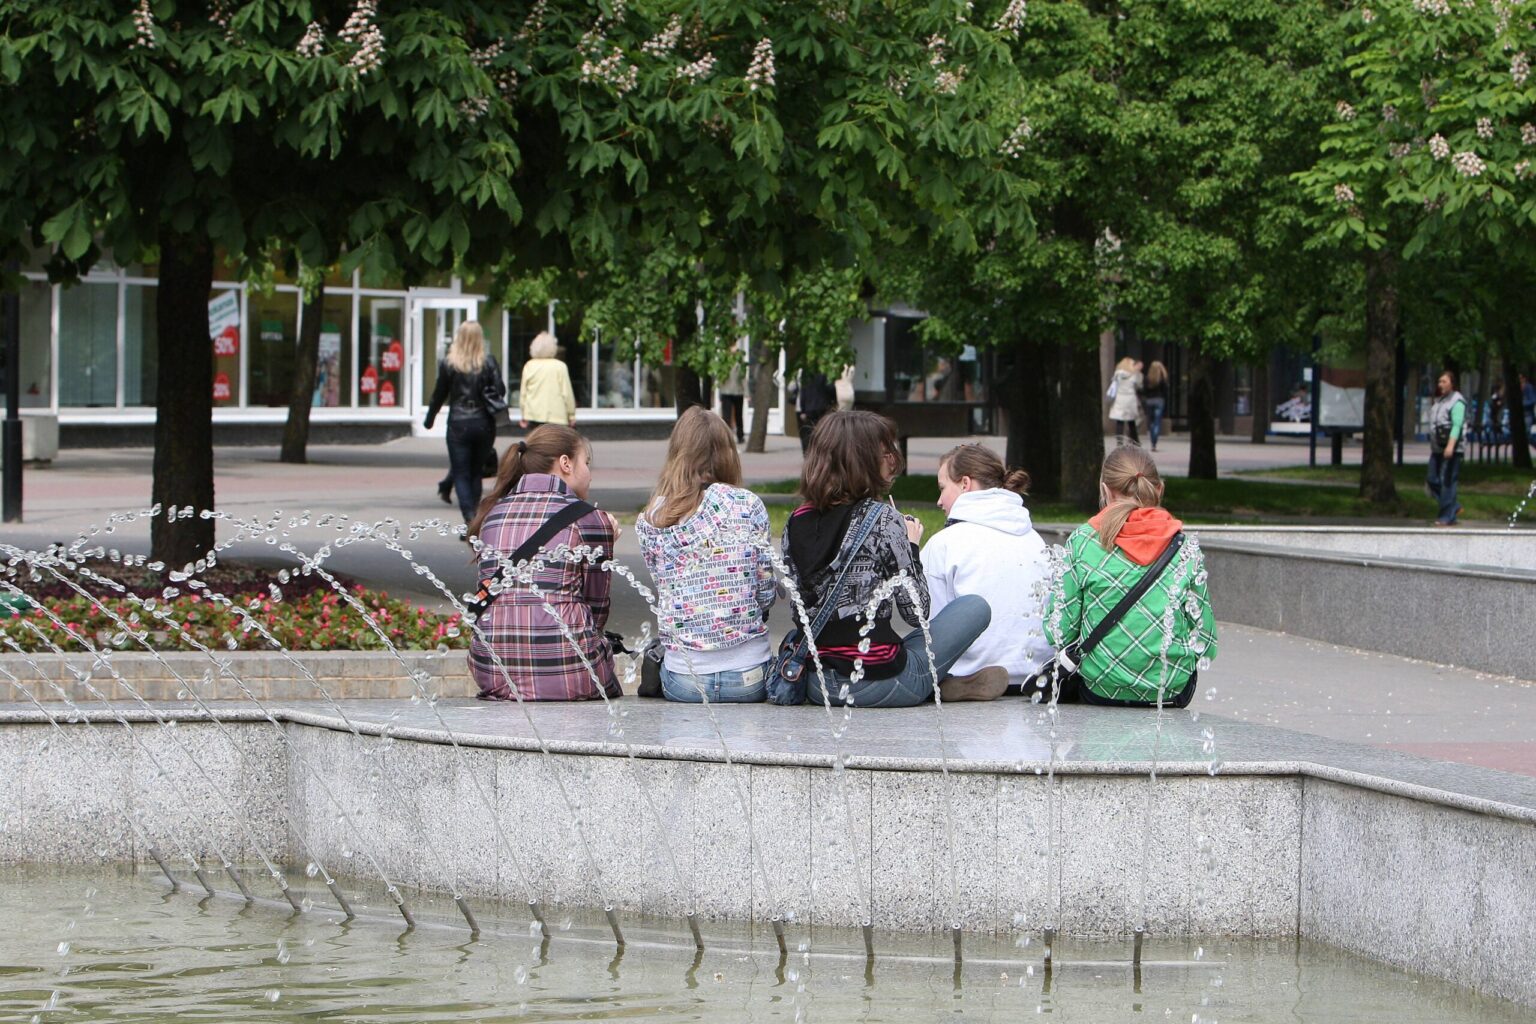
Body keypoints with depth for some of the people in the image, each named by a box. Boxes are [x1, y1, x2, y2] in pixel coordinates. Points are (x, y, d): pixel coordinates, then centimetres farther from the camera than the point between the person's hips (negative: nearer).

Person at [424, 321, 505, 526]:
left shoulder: (448, 363, -5)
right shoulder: (488, 362, -3)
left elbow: (440, 394, 3)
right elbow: (500, 390, -6)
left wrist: (430, 418, 17)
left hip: (458, 424, -2)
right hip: (484, 424, 2)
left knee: (461, 473, 2)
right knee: (476, 472, 15)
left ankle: (469, 518, -16)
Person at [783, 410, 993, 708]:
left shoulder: (796, 523, 3)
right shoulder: (882, 519, -14)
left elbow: (801, 611, 10)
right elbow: (916, 611, -10)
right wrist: (912, 547, 5)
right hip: (878, 682, -7)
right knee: (976, 606, 10)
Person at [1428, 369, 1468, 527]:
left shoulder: (1457, 401, -9)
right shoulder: (1439, 400, 18)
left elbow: (1457, 425, -18)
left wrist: (1450, 445, -27)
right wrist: (1432, 446, 22)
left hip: (1451, 449, -9)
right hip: (1437, 448, 9)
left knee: (1447, 482, -8)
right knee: (1434, 480, 7)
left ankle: (1448, 517, -4)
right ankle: (1454, 508, 20)